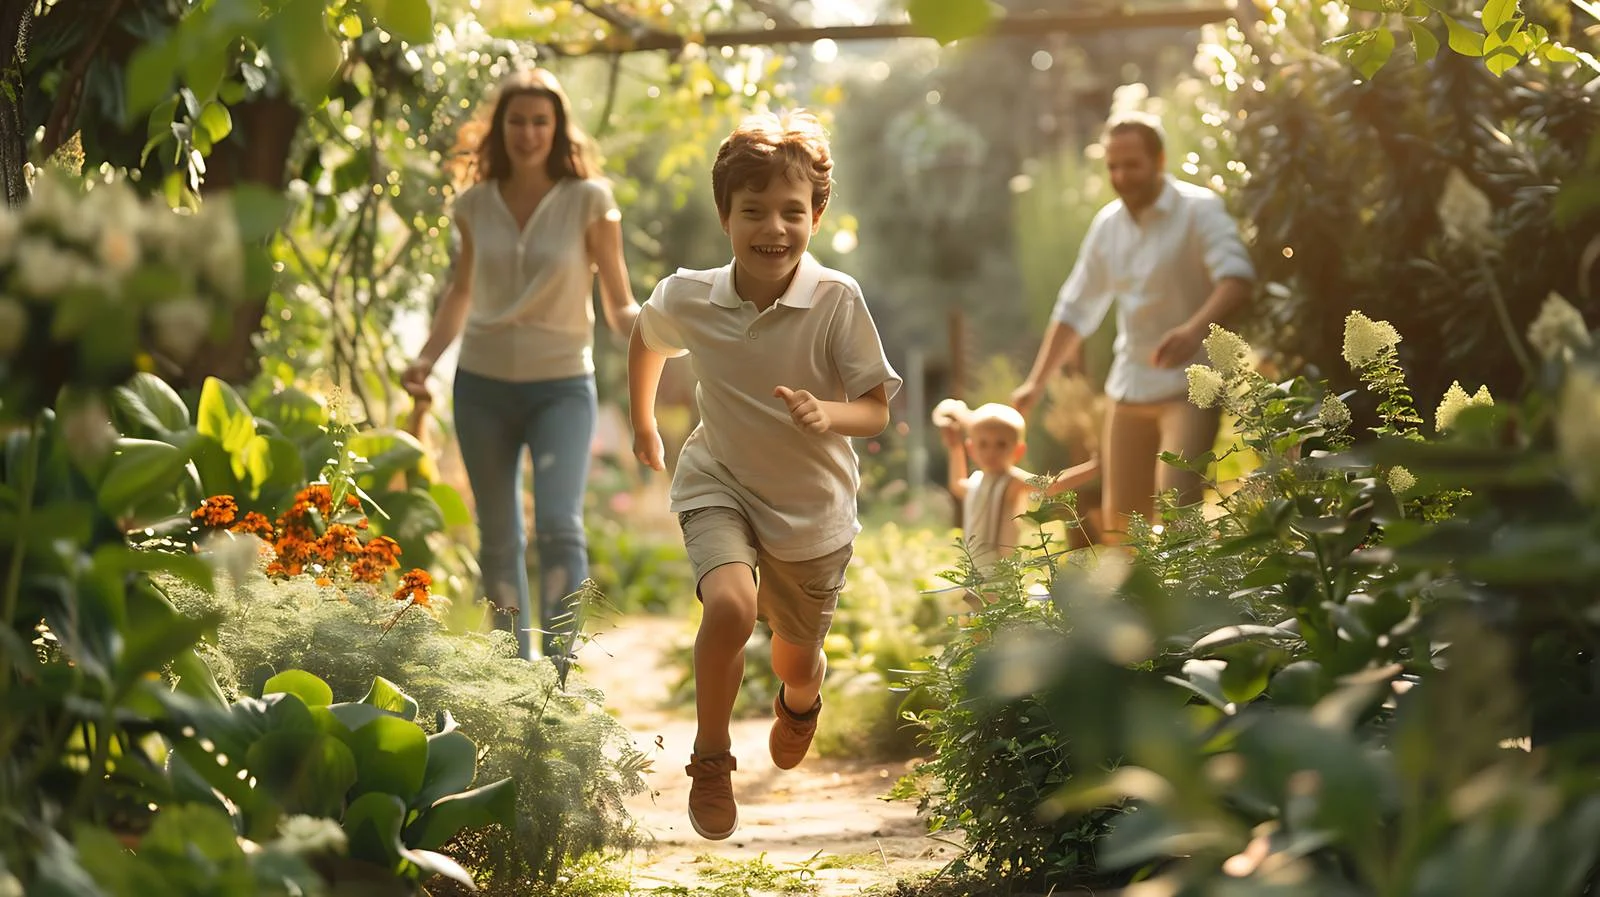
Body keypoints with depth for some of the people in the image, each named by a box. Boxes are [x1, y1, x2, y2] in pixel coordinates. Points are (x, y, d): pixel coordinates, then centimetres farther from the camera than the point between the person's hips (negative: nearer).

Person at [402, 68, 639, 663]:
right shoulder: (476, 205, 3)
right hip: (483, 386, 3)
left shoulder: (589, 201, -5)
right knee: (498, 539, 9)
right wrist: (427, 359, 5)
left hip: (561, 388, -3)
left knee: (559, 527, -20)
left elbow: (619, 306, -3)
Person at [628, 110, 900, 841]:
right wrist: (642, 425, 19)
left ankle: (800, 703, 59)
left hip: (814, 507, 0)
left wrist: (827, 415, -38)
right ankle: (710, 759, -5)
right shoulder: (687, 299, -15)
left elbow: (877, 409, -17)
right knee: (731, 606, -30)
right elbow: (644, 341, 9)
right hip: (720, 482, 0)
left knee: (796, 661, 18)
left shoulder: (838, 301, -23)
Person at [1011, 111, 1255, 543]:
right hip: (1130, 384, 6)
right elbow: (1075, 308, 16)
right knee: (1120, 516, 8)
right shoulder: (1107, 224, 9)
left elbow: (1237, 276, -25)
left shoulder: (1198, 209, -10)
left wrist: (1196, 329, -43)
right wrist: (1037, 381, 13)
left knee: (1176, 501, -21)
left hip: (1189, 383, -6)